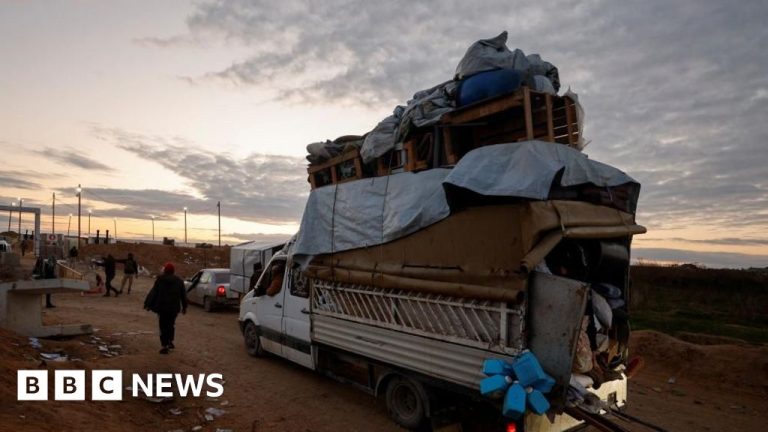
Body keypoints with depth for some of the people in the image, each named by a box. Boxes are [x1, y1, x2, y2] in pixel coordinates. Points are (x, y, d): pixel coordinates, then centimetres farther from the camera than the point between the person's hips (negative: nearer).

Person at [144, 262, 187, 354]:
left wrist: (148, 304, 0)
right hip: (174, 308, 3)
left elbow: (153, 293, -6)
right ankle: (170, 341, 26)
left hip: (162, 307, -3)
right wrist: (184, 306, 18)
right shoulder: (179, 281, 6)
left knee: (163, 326, 2)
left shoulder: (160, 280, -5)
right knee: (171, 324, 21)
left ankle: (165, 346, 0)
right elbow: (183, 295, 10)